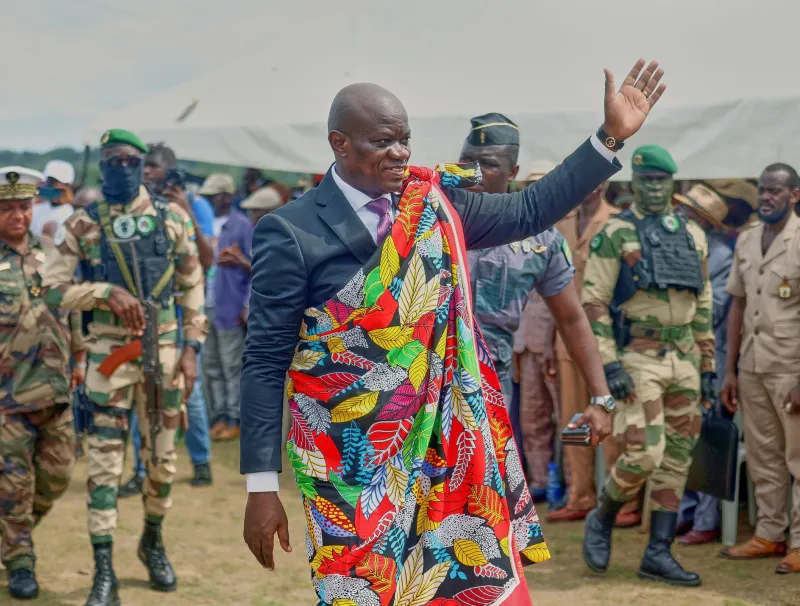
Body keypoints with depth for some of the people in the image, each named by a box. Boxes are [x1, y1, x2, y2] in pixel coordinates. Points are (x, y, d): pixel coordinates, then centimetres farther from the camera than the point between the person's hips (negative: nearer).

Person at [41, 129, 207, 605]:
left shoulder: (173, 217, 2)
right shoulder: (83, 225, -1)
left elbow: (192, 286, 5)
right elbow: (54, 289, -3)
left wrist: (191, 348, -1)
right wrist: (107, 292, -18)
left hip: (164, 348, 2)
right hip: (109, 351, -1)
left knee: (162, 457, 11)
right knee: (104, 462, -3)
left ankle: (153, 541, 34)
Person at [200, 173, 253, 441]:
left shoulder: (242, 225, -5)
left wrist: (248, 305, -16)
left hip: (229, 306, -6)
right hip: (203, 306, 6)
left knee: (231, 366, 0)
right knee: (210, 367, 9)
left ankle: (234, 419, 6)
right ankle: (219, 417, 16)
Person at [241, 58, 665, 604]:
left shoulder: (435, 205, 5)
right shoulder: (291, 233, -9)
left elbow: (529, 212, 12)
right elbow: (266, 362, -8)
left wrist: (611, 135, 4)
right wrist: (262, 487, -10)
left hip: (443, 449, 5)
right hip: (351, 462, -4)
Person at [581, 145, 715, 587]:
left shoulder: (692, 236, 11)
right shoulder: (614, 235, -5)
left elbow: (703, 306, 15)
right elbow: (593, 302, -9)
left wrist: (707, 367, 11)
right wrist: (609, 365, -17)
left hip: (683, 360, 6)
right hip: (638, 359, -6)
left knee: (676, 459, 5)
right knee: (644, 454, -14)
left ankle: (658, 554, 13)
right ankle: (601, 520, 13)